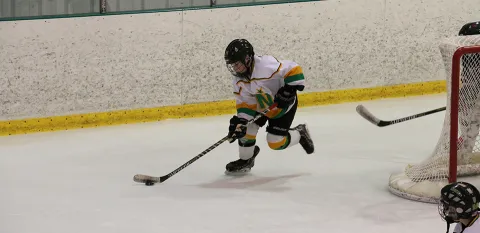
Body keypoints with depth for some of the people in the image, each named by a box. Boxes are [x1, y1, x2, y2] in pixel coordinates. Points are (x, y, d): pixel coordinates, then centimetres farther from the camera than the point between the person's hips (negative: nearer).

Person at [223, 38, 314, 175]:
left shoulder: (265, 65, -37)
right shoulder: (239, 81, -11)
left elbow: (293, 69, -36)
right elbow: (244, 102, -7)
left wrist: (289, 89, -37)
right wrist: (240, 121, -20)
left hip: (284, 104, -7)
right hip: (260, 105, 7)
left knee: (275, 142, -8)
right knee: (247, 128, -5)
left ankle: (300, 134, 21)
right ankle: (245, 160, 18)